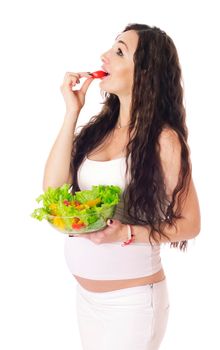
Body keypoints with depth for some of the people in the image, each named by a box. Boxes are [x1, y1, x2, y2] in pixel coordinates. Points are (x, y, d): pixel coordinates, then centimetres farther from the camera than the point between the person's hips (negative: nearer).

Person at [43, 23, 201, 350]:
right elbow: (52, 188, -10)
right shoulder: (98, 128, 1)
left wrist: (126, 234, -26)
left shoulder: (163, 139, -15)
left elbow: (190, 223, -11)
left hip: (132, 299, -5)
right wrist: (72, 111, -10)